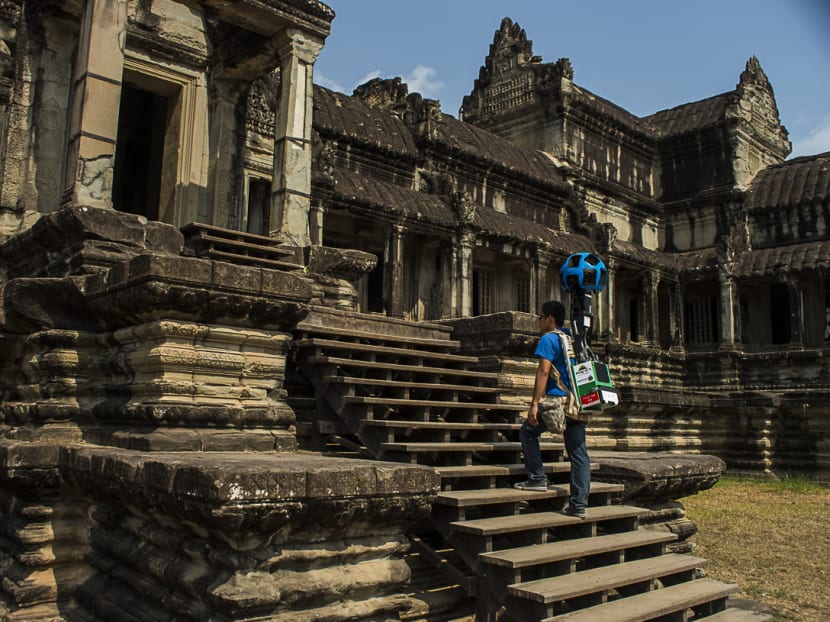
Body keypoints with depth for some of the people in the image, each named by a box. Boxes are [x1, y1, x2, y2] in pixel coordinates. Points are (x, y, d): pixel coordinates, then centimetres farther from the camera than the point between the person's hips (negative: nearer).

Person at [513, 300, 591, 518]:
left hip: (556, 400, -7)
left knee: (527, 432, 15)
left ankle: (537, 478, 10)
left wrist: (535, 403, -15)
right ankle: (579, 505, 5)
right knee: (579, 453, 5)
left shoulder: (548, 339, -5)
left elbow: (543, 372, -13)